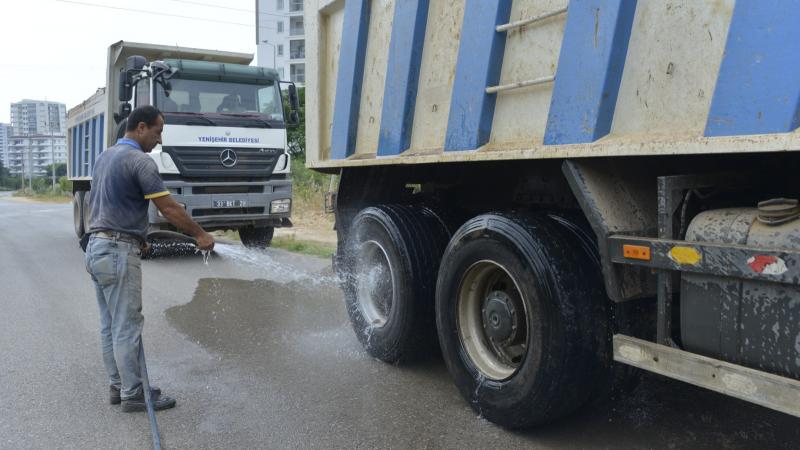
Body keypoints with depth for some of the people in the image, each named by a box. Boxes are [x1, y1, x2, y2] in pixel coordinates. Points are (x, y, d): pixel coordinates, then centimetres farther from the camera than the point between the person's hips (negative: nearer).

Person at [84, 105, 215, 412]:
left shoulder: (105, 157, 15)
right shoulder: (140, 161, -15)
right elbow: (169, 209, -17)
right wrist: (200, 235, -6)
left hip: (96, 248, 10)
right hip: (119, 251, -10)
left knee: (110, 325, 14)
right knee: (127, 326, -2)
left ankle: (118, 385, 24)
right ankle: (133, 395, 6)